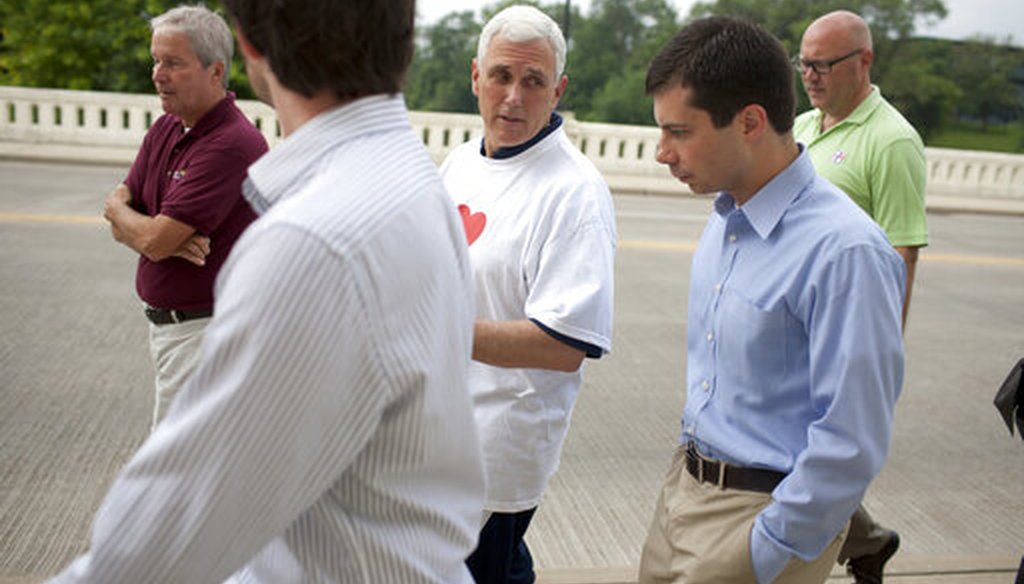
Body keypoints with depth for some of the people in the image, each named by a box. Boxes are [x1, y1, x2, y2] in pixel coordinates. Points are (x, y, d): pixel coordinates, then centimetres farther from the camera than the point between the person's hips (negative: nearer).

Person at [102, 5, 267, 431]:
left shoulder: (233, 144, -22)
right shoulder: (165, 129, 7)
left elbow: (153, 240, -22)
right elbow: (121, 228, 6)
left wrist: (117, 209, 0)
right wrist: (170, 239, -16)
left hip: (204, 330, -9)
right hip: (163, 322, 9)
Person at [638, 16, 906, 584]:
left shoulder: (845, 251, -24)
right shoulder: (724, 221, 2)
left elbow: (850, 444, -22)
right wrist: (690, 461, 15)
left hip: (765, 512, -7)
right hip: (685, 487, 7)